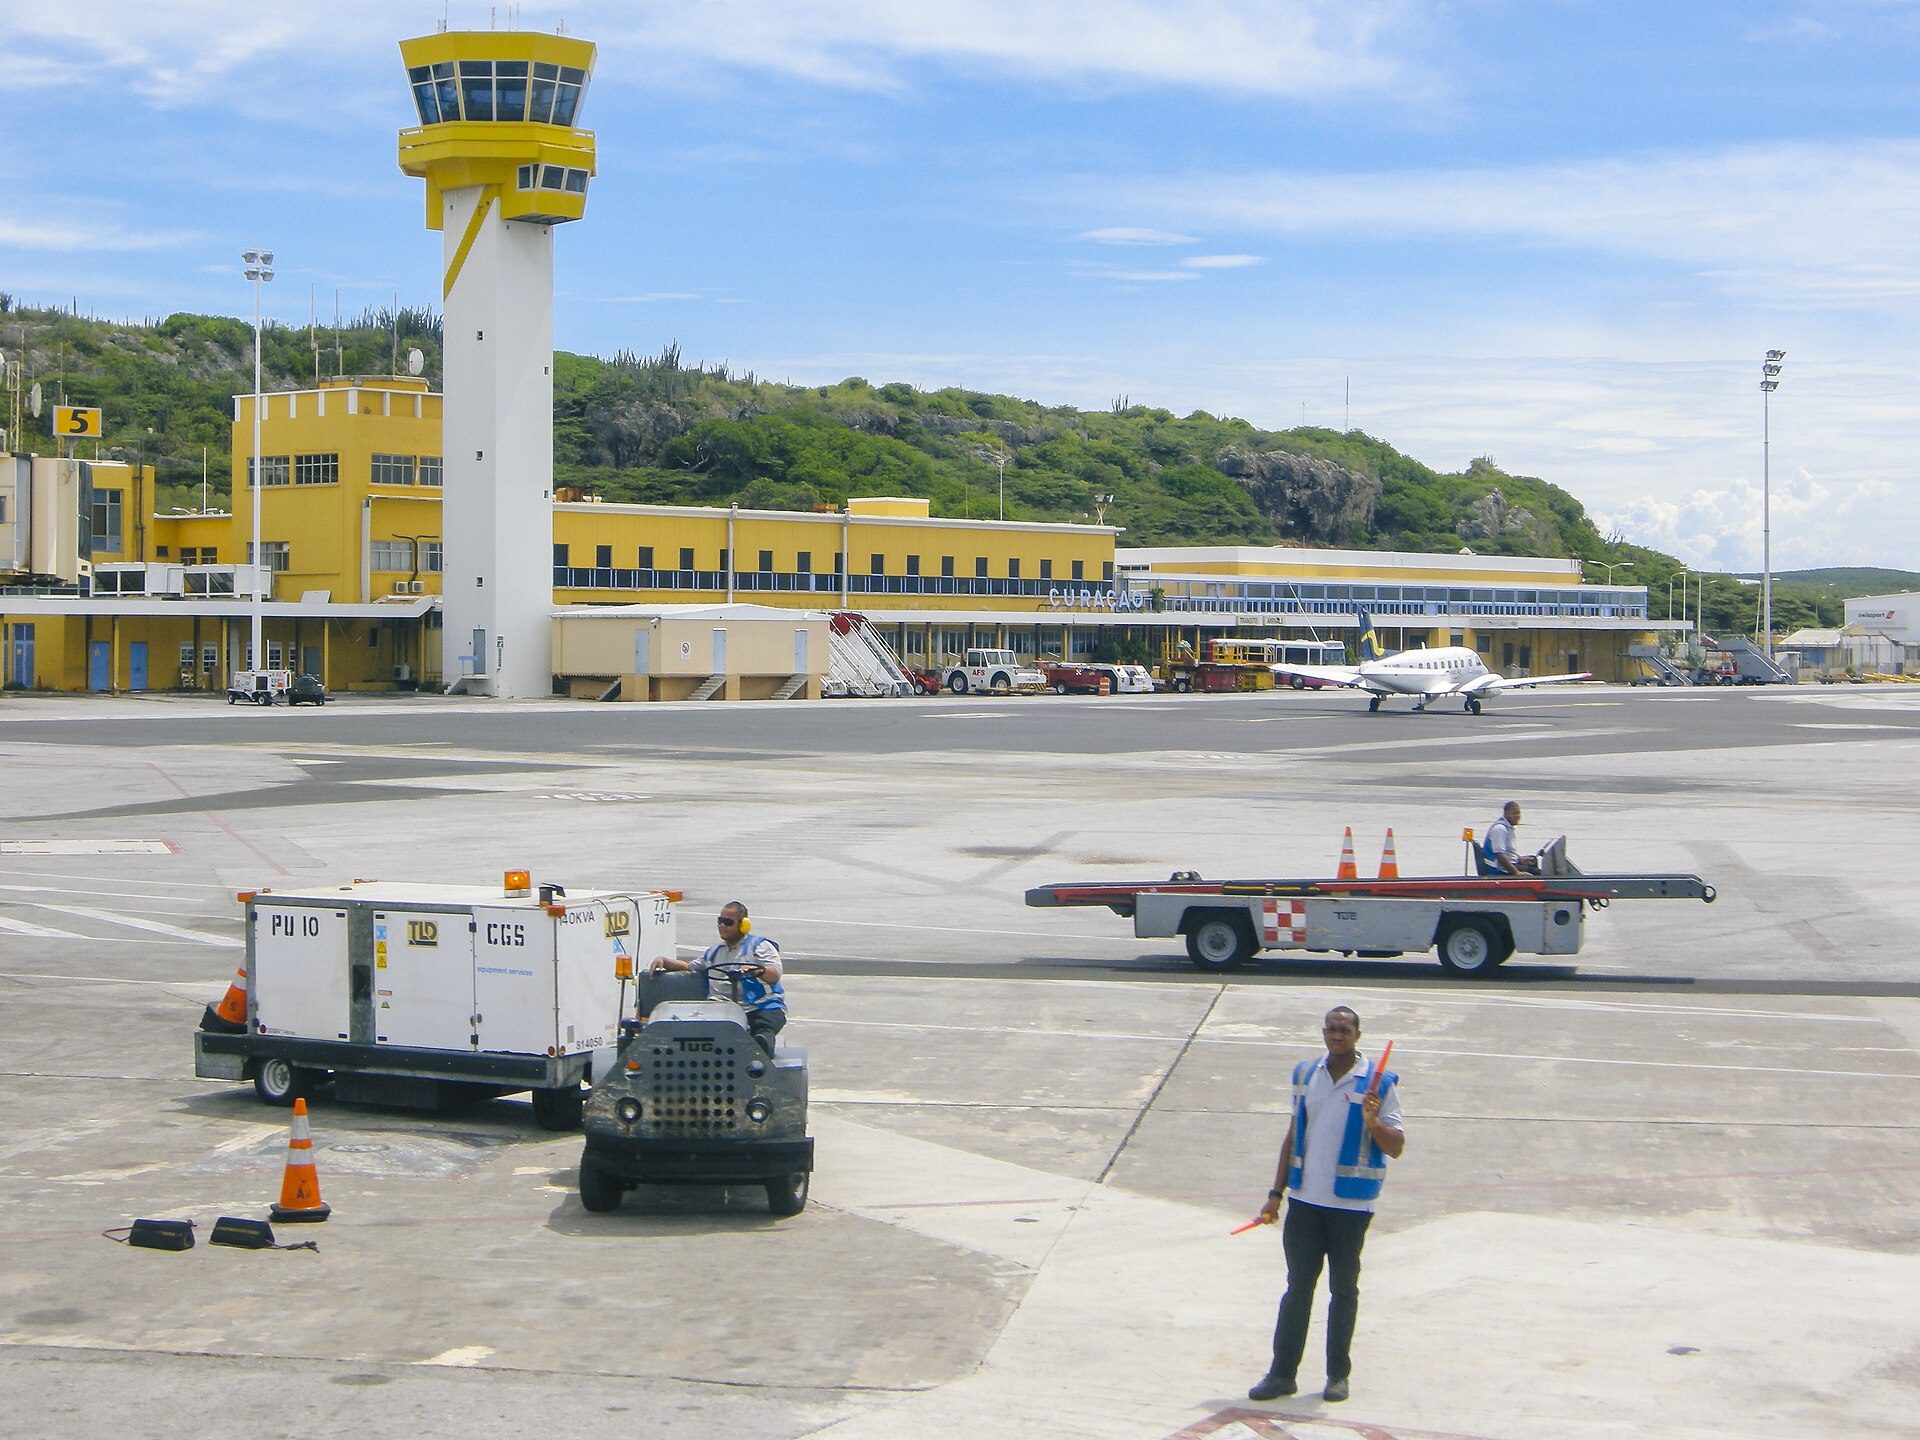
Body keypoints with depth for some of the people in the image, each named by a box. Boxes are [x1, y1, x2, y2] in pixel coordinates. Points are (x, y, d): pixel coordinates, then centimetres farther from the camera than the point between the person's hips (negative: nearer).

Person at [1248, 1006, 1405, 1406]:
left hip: (1350, 1204, -3)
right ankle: (1282, 1373, 8)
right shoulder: (1305, 1074, 9)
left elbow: (1396, 1147, -5)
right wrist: (1276, 1193, 15)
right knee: (1298, 1286, 5)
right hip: (1305, 1199, 3)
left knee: (1343, 1289, 6)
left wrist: (1373, 1122, -25)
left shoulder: (1379, 1084, -5)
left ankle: (1338, 1374, 15)